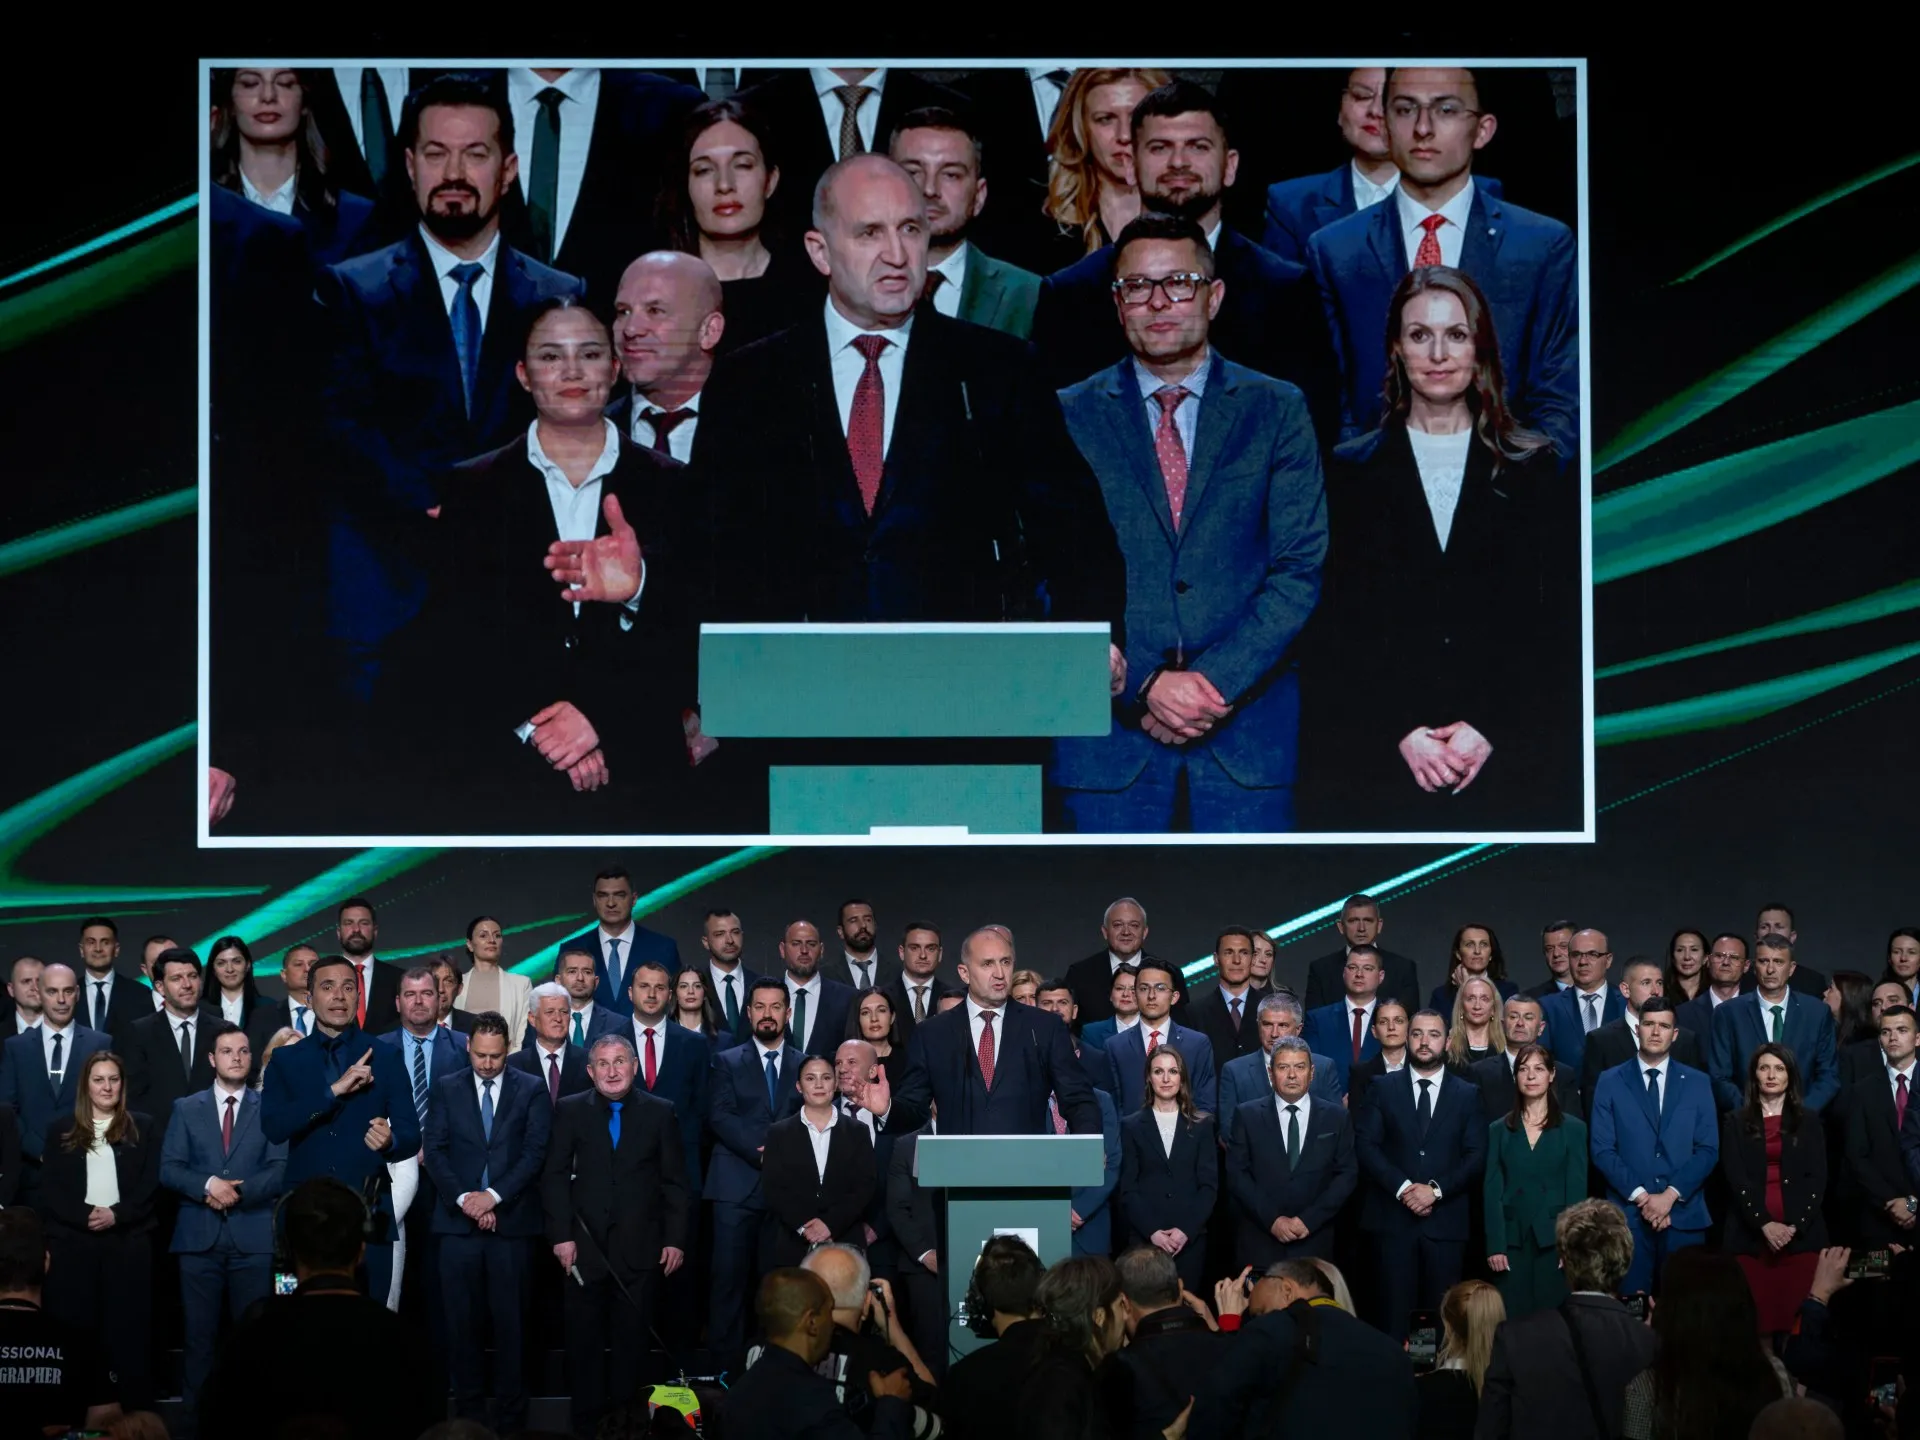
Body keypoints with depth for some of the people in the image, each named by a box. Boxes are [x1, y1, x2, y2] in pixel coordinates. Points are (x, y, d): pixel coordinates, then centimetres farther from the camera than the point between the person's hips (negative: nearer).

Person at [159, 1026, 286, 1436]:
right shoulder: (187, 1109, 10)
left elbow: (279, 1171, -2)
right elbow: (169, 1169, 2)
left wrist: (239, 1190, -16)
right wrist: (208, 1184, -15)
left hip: (253, 1237, -1)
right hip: (199, 1236, 1)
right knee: (199, 1332, 2)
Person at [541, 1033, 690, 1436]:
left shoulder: (659, 1112, 5)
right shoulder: (570, 1111, 5)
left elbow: (675, 1181, 5)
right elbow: (555, 1176, 2)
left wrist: (676, 1239, -1)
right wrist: (561, 1235, -6)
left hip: (640, 1246, 0)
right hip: (586, 1245, 0)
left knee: (634, 1339, 4)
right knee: (584, 1340, 4)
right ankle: (586, 1424, 12)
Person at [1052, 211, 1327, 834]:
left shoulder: (1277, 411, 8)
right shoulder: (1070, 417, 7)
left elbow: (1303, 568, 0)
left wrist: (1217, 681, -11)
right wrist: (1142, 688, -11)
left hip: (1246, 729, 0)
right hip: (1110, 728, 0)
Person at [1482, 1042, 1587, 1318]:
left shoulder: (1572, 1129, 6)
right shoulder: (1499, 1130, 10)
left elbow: (1577, 1191, 2)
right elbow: (1493, 1191, 4)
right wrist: (1495, 1246, -5)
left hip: (1554, 1241, -1)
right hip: (1512, 1240, 1)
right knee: (1513, 1320, -2)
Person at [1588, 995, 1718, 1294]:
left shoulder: (1697, 1083, 10)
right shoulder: (1611, 1083, 7)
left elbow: (1708, 1150, 3)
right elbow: (1602, 1150, 0)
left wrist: (1670, 1195, -9)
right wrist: (1640, 1196, -11)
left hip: (1684, 1213, 1)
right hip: (1629, 1213, -1)